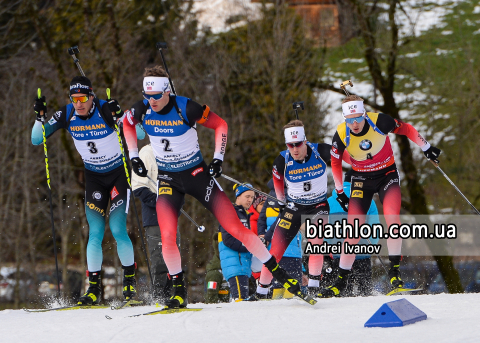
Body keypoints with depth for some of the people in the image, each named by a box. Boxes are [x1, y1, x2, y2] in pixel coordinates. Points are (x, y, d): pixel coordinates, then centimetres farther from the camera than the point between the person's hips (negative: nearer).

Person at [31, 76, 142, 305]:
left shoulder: (106, 110, -21)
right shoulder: (66, 115, -10)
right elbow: (36, 140, -7)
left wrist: (120, 117, -40)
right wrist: (40, 118, -24)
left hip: (119, 173, -3)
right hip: (94, 177, 3)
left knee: (117, 229, -13)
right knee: (95, 232, -7)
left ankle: (130, 280, 4)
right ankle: (94, 287, -2)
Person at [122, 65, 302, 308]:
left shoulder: (186, 108, -21)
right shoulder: (142, 110, -11)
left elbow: (220, 125, -6)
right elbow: (127, 124, 14)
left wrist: (218, 159, -11)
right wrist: (133, 156, 7)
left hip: (197, 174, -3)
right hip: (168, 179, 3)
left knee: (235, 228, -7)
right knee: (167, 236, -17)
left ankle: (279, 274, 3)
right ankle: (179, 291, 1)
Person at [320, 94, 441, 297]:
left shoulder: (379, 122, -23)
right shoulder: (341, 135, -18)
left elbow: (406, 129, -5)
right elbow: (335, 163, 0)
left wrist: (426, 148, 1)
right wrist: (339, 192, 7)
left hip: (387, 175, -1)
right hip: (361, 180, 1)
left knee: (392, 219, -23)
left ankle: (394, 269, -12)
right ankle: (341, 280, 1)